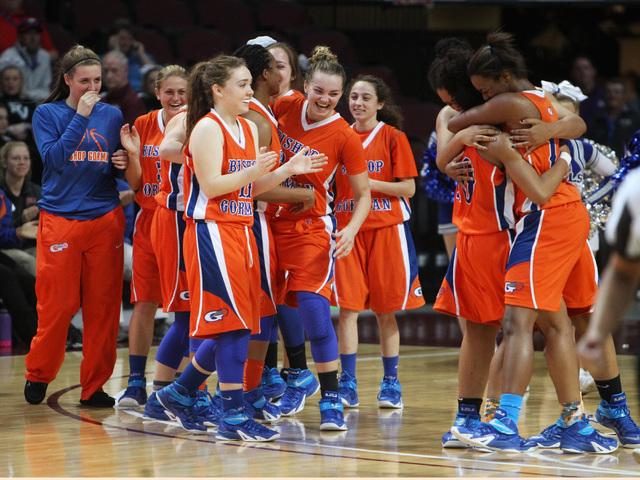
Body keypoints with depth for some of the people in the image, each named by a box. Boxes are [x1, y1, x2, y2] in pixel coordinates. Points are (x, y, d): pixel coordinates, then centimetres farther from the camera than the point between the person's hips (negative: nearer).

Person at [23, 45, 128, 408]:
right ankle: (38, 375, 17)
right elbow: (54, 158, -13)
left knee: (103, 306, 0)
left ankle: (94, 387, 8)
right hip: (60, 221, -3)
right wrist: (81, 116, -15)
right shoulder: (47, 114, 2)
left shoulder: (112, 115, 11)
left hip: (105, 220, 3)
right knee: (57, 306, -4)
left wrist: (123, 163, -5)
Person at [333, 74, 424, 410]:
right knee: (348, 308, -5)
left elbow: (408, 187, -4)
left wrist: (369, 183, -14)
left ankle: (391, 384, 12)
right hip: (348, 229, 2)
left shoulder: (392, 137, 0)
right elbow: (329, 181, 15)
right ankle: (348, 385, -2)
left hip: (386, 228, -2)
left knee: (386, 311, 2)